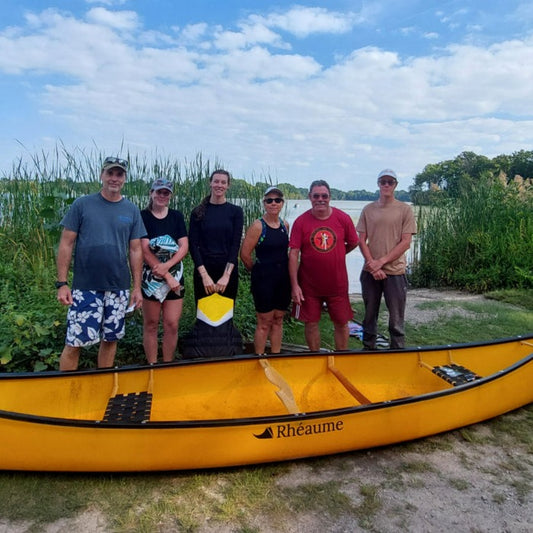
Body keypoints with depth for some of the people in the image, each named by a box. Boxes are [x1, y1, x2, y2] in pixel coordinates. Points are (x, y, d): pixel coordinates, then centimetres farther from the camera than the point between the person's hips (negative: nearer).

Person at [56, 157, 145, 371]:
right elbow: (66, 244, 0)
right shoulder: (82, 205, 0)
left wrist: (137, 287, 5)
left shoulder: (132, 210, 7)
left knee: (110, 339, 12)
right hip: (85, 287, -2)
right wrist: (62, 283, -6)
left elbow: (135, 250, 9)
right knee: (74, 342, -2)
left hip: (119, 288, 3)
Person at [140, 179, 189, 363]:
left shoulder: (176, 216, 9)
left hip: (175, 276, 2)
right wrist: (167, 277, -13)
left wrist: (167, 266, -15)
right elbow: (144, 250, -9)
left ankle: (167, 365, 15)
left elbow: (184, 247, 2)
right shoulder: (143, 216, 0)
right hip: (150, 277, -2)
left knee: (172, 325, 1)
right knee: (150, 325, 6)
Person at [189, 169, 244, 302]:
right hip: (203, 270, 0)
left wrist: (226, 275, -14)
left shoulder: (236, 211, 3)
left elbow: (236, 244, -3)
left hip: (229, 271, 0)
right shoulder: (198, 212, 4)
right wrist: (204, 275, -13)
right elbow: (193, 244, -1)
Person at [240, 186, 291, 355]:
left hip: (283, 278, 6)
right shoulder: (258, 226, -12)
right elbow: (245, 254, -12)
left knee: (278, 320, 15)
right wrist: (258, 270, 2)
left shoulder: (285, 225, 7)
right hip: (263, 279, -6)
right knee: (264, 323, 3)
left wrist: (280, 269, 10)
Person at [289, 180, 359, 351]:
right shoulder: (301, 222, -7)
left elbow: (353, 243, 11)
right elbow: (293, 254, -9)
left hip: (337, 283, 1)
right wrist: (294, 285, -13)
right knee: (311, 323, 10)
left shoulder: (343, 218, -5)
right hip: (309, 284, 0)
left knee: (341, 323, 11)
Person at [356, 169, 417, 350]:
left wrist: (381, 262, -12)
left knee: (396, 320, 4)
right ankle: (368, 350, 27)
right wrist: (373, 265, -9)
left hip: (395, 271, -2)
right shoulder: (368, 209, 7)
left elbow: (405, 242, -5)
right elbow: (361, 240, 3)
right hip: (370, 272, 2)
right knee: (369, 317, 13)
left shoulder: (405, 209, 1)